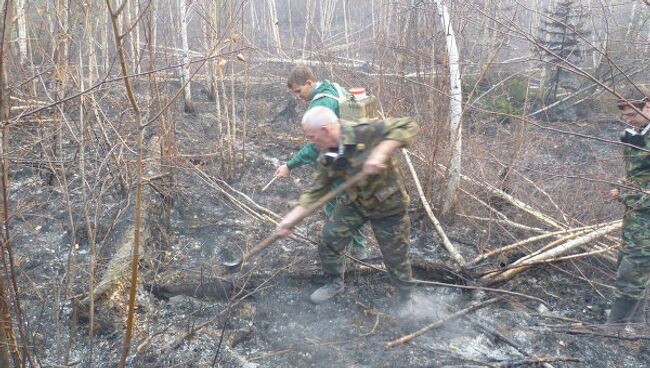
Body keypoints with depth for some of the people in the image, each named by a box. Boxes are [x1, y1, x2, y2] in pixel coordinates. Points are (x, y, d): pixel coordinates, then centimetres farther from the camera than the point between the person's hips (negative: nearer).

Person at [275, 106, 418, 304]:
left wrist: (380, 152, -44)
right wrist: (289, 219, -4)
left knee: (396, 257, 7)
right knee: (328, 240, 2)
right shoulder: (327, 158, -8)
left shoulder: (364, 132, -29)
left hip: (388, 204, -5)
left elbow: (407, 126, -32)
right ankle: (334, 282, 29)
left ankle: (408, 296, 35)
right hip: (354, 202, 5)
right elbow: (316, 191, 0)